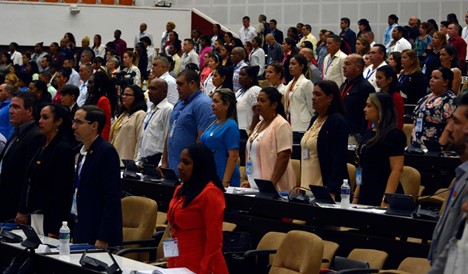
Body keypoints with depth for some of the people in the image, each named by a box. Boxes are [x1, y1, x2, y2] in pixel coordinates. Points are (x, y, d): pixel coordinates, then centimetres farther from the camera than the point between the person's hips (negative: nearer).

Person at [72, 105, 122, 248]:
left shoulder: (107, 152, -14)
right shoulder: (84, 152, 14)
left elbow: (112, 198, -18)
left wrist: (102, 240, -21)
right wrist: (75, 234, 16)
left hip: (98, 235, -8)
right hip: (82, 230, 9)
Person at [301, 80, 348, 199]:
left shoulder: (338, 121, -10)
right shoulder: (315, 119, 14)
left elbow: (339, 160, -16)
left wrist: (331, 191, -21)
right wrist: (302, 185, 17)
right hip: (307, 185, 8)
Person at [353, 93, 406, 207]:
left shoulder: (394, 135, -9)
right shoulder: (368, 133, 15)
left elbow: (397, 170, -16)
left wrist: (386, 201, -23)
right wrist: (356, 196, 14)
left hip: (382, 197, -8)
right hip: (366, 196, 8)